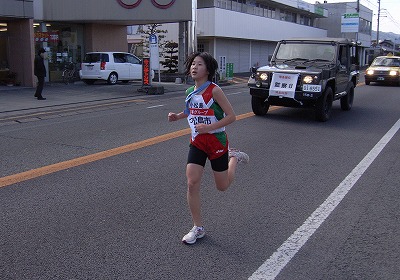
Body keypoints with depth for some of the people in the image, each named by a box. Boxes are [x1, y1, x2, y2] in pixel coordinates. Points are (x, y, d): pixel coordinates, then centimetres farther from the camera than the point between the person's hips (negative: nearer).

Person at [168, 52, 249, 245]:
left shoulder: (214, 90, -16)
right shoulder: (190, 92, 2)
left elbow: (231, 116, -17)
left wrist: (209, 127, -26)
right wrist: (178, 116, 5)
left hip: (216, 141, -4)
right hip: (197, 142, 5)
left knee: (222, 186, 11)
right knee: (192, 184, -7)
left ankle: (234, 157, 40)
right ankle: (198, 228, 9)